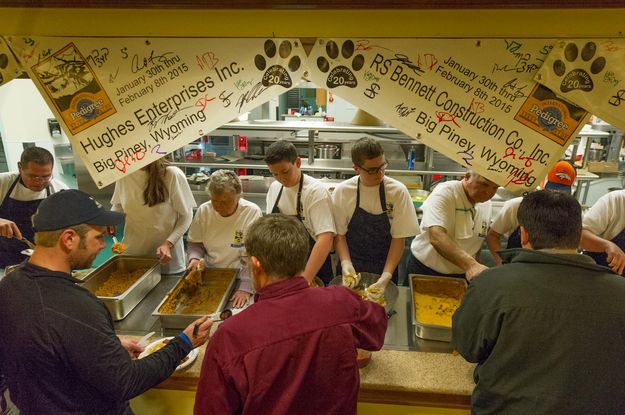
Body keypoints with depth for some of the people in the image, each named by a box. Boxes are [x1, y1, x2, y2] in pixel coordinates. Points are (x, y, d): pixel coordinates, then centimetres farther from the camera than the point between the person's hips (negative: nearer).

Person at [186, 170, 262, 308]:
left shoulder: (252, 213, -15)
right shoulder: (203, 210, -4)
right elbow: (195, 243, 11)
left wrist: (245, 288, -20)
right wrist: (194, 258, -9)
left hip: (240, 279, -3)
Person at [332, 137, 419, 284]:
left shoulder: (398, 191, -12)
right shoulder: (342, 191, -10)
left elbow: (399, 238, -9)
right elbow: (339, 234, -4)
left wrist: (387, 275, -18)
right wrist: (346, 263, -18)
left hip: (385, 267, 0)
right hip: (352, 268, 0)